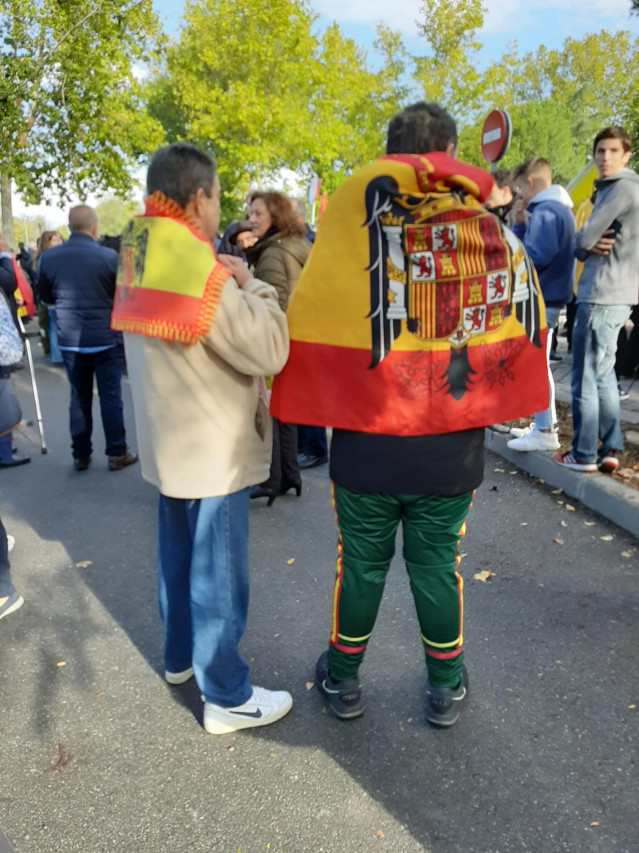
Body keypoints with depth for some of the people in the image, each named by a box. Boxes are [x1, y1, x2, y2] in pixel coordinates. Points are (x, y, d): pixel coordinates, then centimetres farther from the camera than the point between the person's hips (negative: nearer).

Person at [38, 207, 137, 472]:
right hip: (104, 338, -3)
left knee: (79, 397, 11)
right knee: (111, 396, 4)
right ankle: (117, 453, 10)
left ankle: (80, 455, 17)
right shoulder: (109, 256, -14)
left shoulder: (48, 258, -4)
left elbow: (45, 296, 11)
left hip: (69, 339, 3)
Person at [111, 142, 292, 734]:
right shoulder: (199, 270, -22)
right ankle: (226, 697, 18)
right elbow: (270, 351, -23)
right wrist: (250, 285, -10)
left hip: (169, 443, 9)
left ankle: (180, 656, 40)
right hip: (214, 451, -9)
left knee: (178, 555, 22)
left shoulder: (137, 260, 5)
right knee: (217, 574, 3)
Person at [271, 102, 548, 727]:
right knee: (437, 566, 18)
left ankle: (343, 681, 38)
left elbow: (309, 322, -8)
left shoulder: (355, 214, -11)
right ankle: (445, 688, 37)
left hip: (366, 447, -1)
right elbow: (528, 331, 7)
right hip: (452, 451, 2)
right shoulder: (496, 235, -4)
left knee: (360, 567, 16)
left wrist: (309, 408, 7)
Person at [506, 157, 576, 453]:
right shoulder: (559, 209, 17)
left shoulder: (543, 212, -16)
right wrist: (519, 223, 5)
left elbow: (536, 256, -24)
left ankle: (545, 432, 0)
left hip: (541, 298, -11)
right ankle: (545, 424, 24)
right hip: (550, 294, 11)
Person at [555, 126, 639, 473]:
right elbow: (584, 244, 17)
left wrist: (590, 244, 5)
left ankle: (584, 455, 2)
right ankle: (610, 449, 17)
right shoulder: (610, 188, 20)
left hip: (601, 297, -10)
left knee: (584, 378, -5)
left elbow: (583, 238, -17)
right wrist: (591, 247, -5)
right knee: (603, 375, 12)